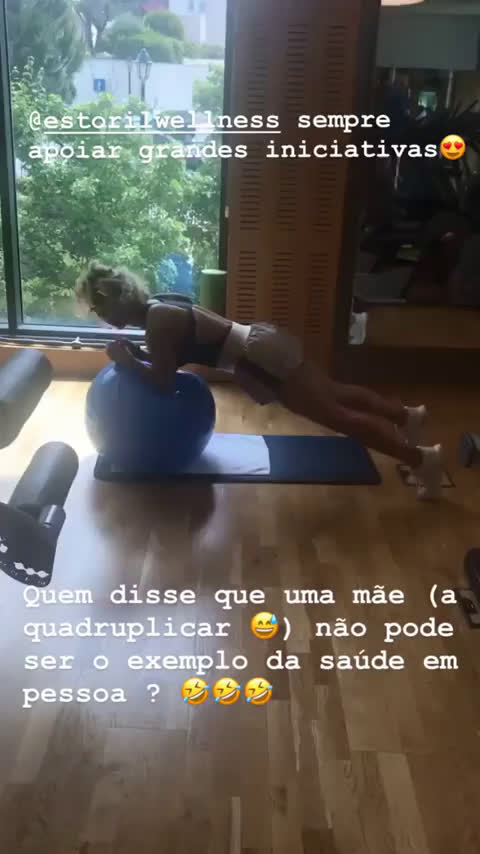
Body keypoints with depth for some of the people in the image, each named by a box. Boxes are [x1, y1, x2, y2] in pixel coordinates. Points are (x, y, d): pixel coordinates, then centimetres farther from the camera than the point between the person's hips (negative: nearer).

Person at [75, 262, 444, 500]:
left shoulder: (157, 320, -18)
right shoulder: (156, 305, 11)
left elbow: (166, 380, -16)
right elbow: (172, 355, 23)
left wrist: (128, 361, -5)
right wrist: (136, 352, 9)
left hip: (260, 359, -9)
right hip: (260, 344, 9)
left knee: (336, 415, -2)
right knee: (336, 394, 23)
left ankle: (422, 458, 6)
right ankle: (409, 414, 38)